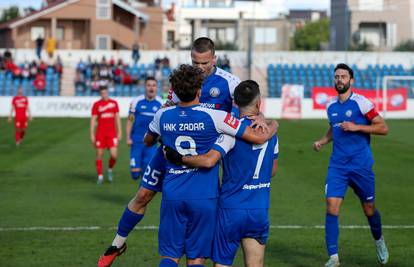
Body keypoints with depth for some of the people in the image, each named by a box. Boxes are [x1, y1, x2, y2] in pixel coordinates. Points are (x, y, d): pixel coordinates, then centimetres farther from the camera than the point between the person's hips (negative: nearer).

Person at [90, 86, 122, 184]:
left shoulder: (114, 103, 7)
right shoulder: (96, 104, 1)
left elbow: (117, 118, 11)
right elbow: (93, 120, 1)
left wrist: (119, 132, 7)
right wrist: (92, 134, -5)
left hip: (112, 133, 1)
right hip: (100, 133, -1)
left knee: (114, 155, -9)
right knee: (99, 155, -1)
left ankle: (110, 169, 19)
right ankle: (100, 176, 9)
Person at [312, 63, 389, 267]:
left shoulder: (361, 103, -9)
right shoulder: (331, 106, 8)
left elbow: (383, 128, -9)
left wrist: (357, 127, -18)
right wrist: (322, 141, 9)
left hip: (361, 165, -3)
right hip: (337, 164, 4)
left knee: (369, 209, 9)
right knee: (332, 207, -11)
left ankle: (379, 241, 40)